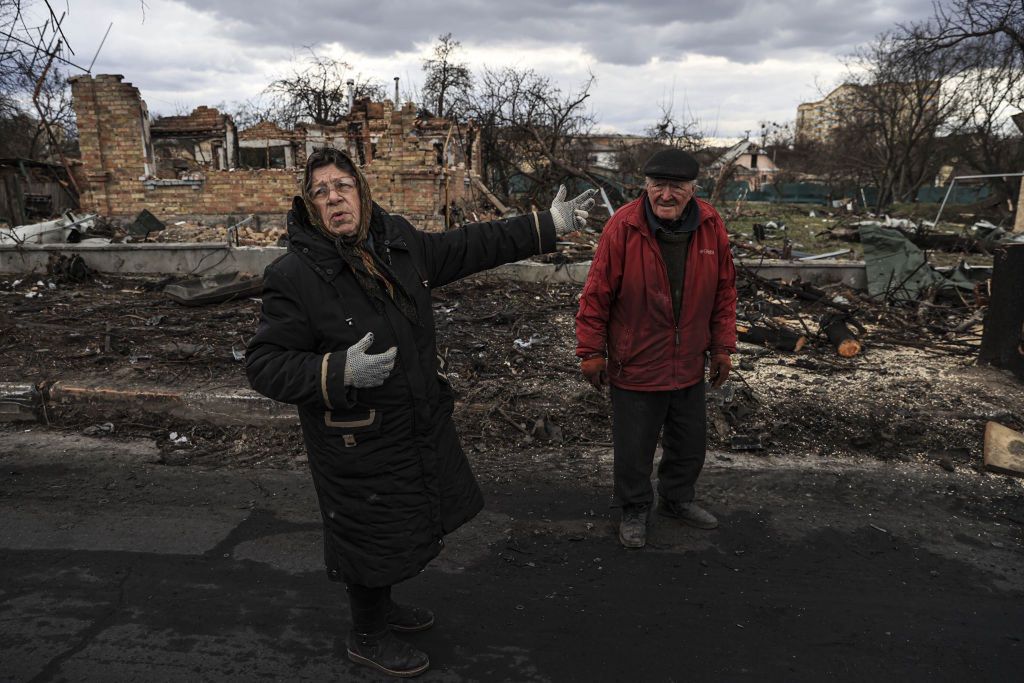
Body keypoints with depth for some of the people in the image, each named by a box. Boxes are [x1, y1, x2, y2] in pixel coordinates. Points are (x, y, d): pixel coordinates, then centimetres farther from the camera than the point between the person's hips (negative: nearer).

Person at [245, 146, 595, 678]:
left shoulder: (399, 242, -2)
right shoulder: (294, 275, -20)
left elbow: (469, 247, 9)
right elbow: (264, 365, -18)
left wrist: (548, 226, 10)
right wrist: (338, 371, -34)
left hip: (420, 424, 7)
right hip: (358, 441, -7)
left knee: (402, 525, 24)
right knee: (373, 535, 10)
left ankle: (381, 606, 52)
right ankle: (367, 637, 38)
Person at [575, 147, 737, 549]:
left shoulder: (711, 226, -5)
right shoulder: (623, 227, -18)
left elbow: (724, 291, 4)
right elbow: (596, 294, -12)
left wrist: (722, 348, 6)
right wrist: (592, 352, -9)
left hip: (689, 366, 4)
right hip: (635, 366, -4)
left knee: (690, 443, 21)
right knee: (633, 448, 10)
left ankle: (677, 500, 44)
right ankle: (635, 511, 33)